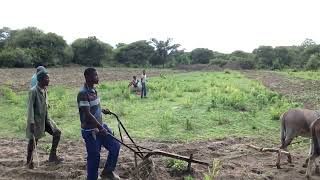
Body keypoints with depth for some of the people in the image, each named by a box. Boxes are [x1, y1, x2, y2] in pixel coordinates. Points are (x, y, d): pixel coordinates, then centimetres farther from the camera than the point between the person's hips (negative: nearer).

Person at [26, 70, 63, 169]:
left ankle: (52, 156, 15)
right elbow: (30, 107, -20)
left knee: (57, 132, 4)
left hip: (45, 118, 8)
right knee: (33, 141, 5)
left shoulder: (44, 89, 5)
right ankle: (29, 161, 25)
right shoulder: (33, 91, -19)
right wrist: (31, 122, -23)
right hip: (36, 120, -8)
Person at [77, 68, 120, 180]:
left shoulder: (93, 90, 7)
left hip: (100, 127, 8)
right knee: (94, 157, 2)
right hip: (90, 131, -8)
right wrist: (100, 128, -24)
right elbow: (88, 114, -24)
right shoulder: (83, 93, -20)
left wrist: (102, 110, 24)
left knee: (115, 146, 9)